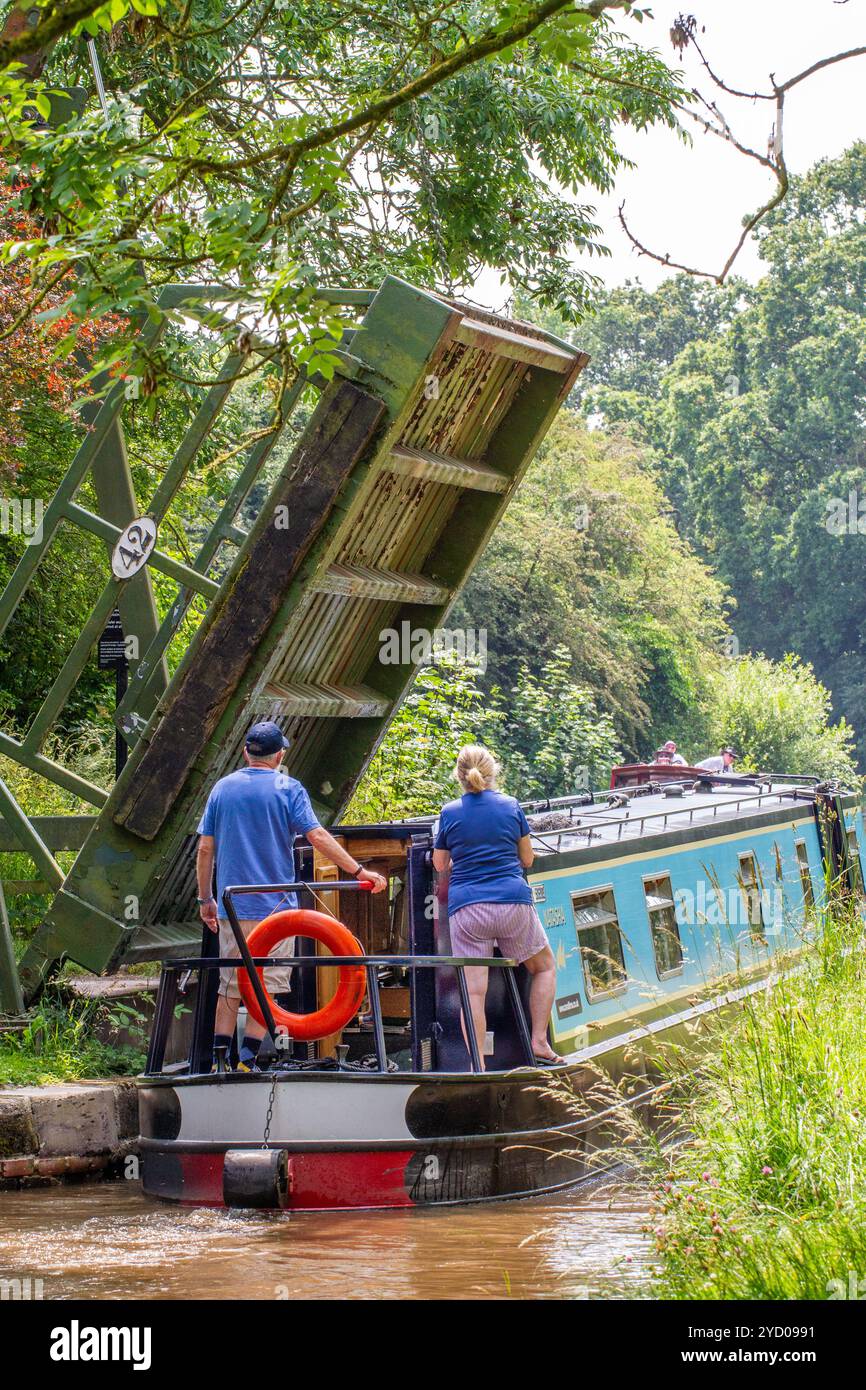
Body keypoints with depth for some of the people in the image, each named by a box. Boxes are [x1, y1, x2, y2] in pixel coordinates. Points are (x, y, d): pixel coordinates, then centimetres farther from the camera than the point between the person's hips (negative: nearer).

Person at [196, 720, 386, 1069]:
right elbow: (317, 836, -14)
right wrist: (359, 871, -13)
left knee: (230, 987, 10)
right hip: (274, 905, -3)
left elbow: (205, 848, 7)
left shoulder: (223, 787, 7)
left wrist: (205, 898, 15)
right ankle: (247, 1059, -4)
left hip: (231, 907, 3)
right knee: (267, 986, 2)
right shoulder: (288, 789, -3)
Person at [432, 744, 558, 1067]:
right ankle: (539, 1041, 11)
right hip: (513, 902, 0)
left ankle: (477, 1066, -7)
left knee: (473, 991, -2)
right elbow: (527, 859, 13)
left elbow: (440, 865, 14)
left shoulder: (449, 813, 4)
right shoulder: (511, 806, 5)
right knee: (545, 967, 20)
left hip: (466, 908, 0)